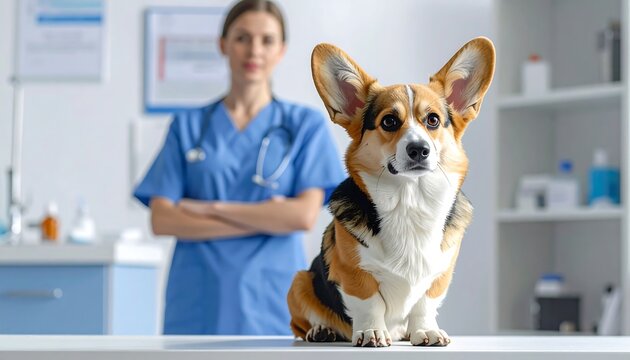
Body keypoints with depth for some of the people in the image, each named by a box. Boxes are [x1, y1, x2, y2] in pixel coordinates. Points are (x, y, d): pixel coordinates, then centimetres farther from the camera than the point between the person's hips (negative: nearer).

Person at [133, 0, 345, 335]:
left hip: (271, 304, -1)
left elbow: (304, 215, -8)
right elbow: (162, 220, -3)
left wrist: (212, 208, -7)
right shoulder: (187, 126, 8)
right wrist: (267, 219, -9)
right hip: (198, 307, 1)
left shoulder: (304, 124, 4)